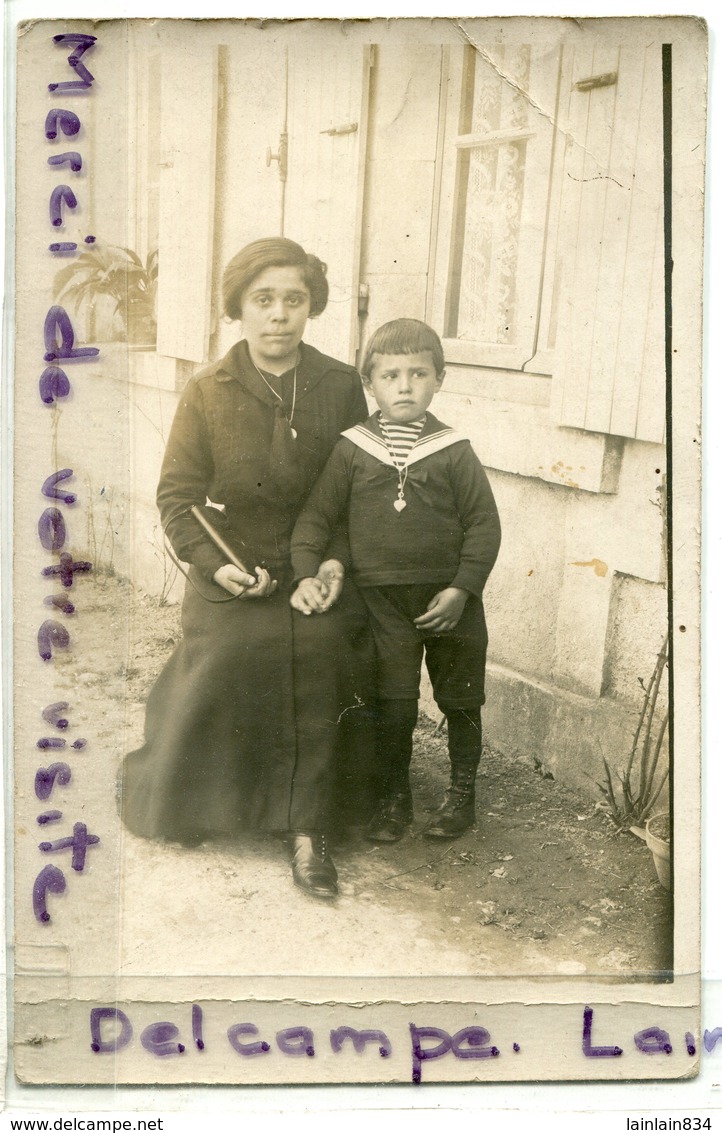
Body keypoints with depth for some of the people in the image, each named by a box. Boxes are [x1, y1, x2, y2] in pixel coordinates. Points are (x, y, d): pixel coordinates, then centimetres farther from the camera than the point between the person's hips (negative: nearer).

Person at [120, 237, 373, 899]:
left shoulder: (341, 387, -2)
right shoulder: (207, 393, -4)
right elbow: (177, 495, -3)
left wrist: (338, 560, -9)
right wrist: (215, 564, -16)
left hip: (315, 581, 1)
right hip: (230, 587, 0)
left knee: (312, 707, -2)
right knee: (211, 698, 3)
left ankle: (307, 831, 13)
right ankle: (169, 801, 30)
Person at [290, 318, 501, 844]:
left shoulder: (454, 451, -4)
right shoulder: (352, 449, -2)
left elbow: (484, 524, -3)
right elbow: (317, 515, 1)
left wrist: (462, 588, -11)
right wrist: (306, 574, -11)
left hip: (450, 601, 0)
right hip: (383, 600, 0)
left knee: (460, 700, 14)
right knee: (393, 704, 7)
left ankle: (462, 792, 33)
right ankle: (396, 796, 26)